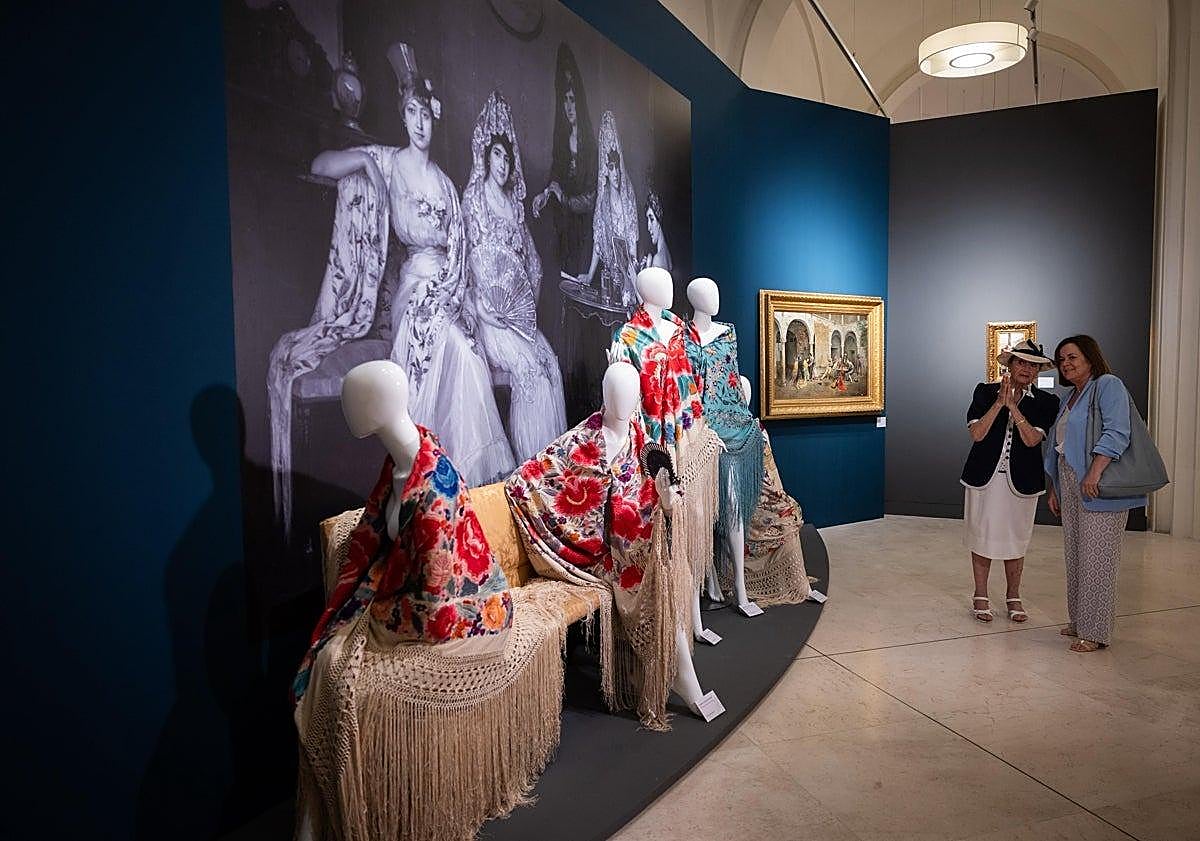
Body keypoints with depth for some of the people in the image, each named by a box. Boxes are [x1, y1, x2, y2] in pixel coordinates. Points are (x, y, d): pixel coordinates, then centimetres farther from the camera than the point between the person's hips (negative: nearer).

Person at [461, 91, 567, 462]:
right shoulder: (473, 197, -1)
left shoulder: (513, 201, 19)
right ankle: (530, 460, -12)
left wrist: (531, 294, 7)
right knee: (530, 367, -21)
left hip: (520, 306, 6)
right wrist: (479, 301, -15)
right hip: (491, 308, -6)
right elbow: (470, 251, -8)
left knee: (550, 365, -11)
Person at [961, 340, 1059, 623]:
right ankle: (981, 597, 23)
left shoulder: (1046, 401, 1)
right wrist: (999, 402, -17)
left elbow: (1032, 439, -14)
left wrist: (1012, 406, -19)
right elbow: (977, 433, -11)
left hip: (1021, 481, 1)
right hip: (985, 478, 0)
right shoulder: (985, 392, 0)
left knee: (1016, 539, 11)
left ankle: (1013, 597, 29)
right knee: (982, 536, 8)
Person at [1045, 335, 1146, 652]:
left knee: (1096, 559, -4)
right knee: (1074, 557, 12)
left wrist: (1095, 472, -27)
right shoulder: (1069, 398, 21)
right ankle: (1079, 621, 23)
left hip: (1097, 487, -9)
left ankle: (1096, 631, 4)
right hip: (1070, 487, 9)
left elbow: (1116, 433, -18)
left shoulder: (1108, 385, -5)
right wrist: (1054, 490, 20)